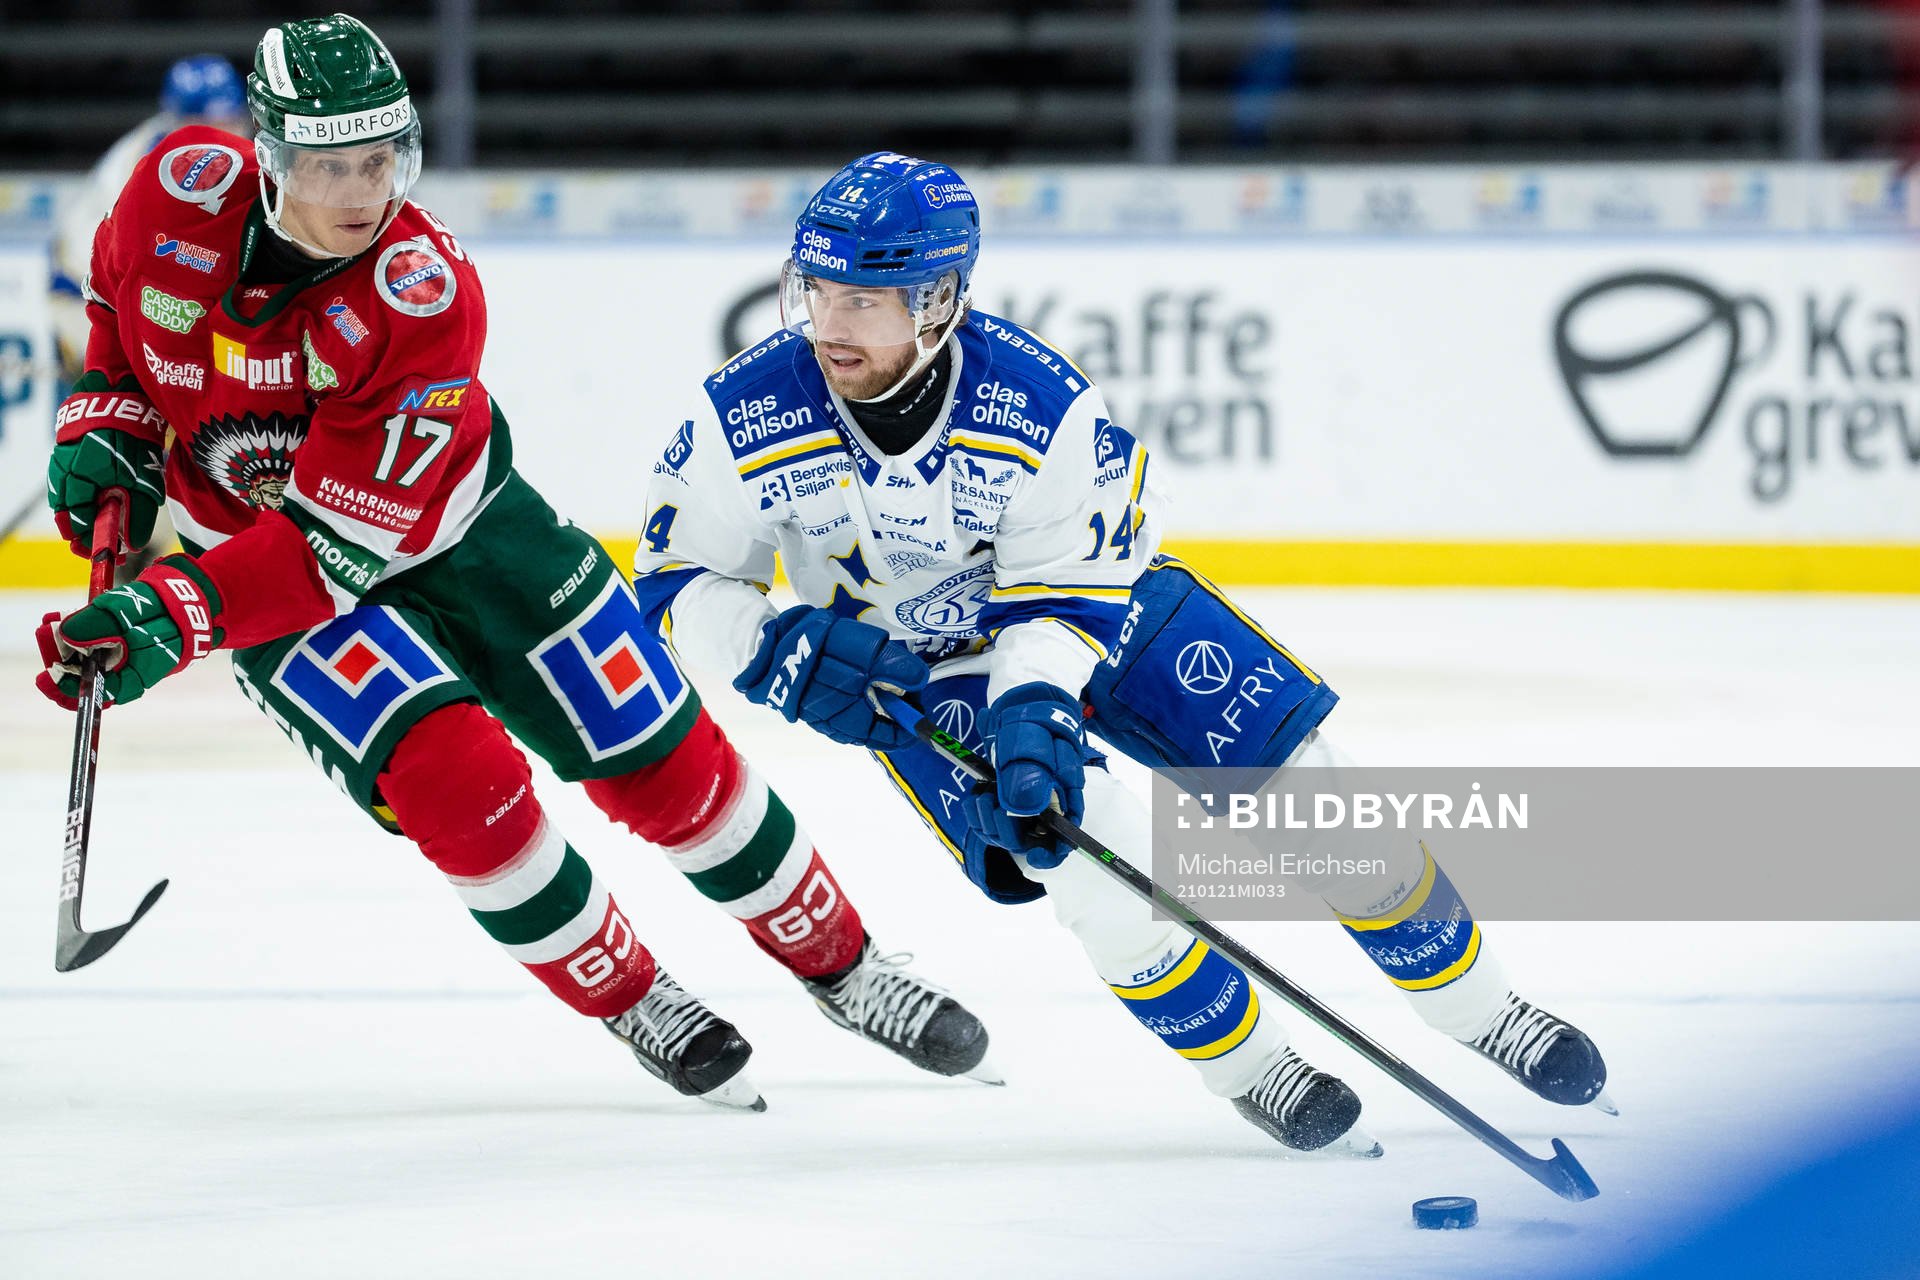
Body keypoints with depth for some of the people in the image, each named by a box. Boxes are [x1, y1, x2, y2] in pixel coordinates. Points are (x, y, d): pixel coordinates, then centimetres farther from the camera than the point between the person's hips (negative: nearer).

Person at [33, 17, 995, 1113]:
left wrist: (178, 615, -42)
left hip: (453, 527, -1)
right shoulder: (178, 195, -22)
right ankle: (634, 1003, 1)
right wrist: (106, 433, -9)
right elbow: (123, 315, 6)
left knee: (662, 757, 0)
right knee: (452, 775, -21)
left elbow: (348, 539, -33)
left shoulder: (427, 293, -30)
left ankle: (842, 966, 22)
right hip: (256, 549, 1)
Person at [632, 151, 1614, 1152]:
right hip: (911, 669, 0)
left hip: (1103, 594, 0)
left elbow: (1063, 597, -23)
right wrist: (777, 652, -32)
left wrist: (1035, 711, -39)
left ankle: (1478, 1010, 12)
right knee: (1094, 869, -22)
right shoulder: (746, 418, -26)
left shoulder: (1042, 404, -31)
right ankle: (1252, 1071, 1)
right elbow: (676, 585, -14)